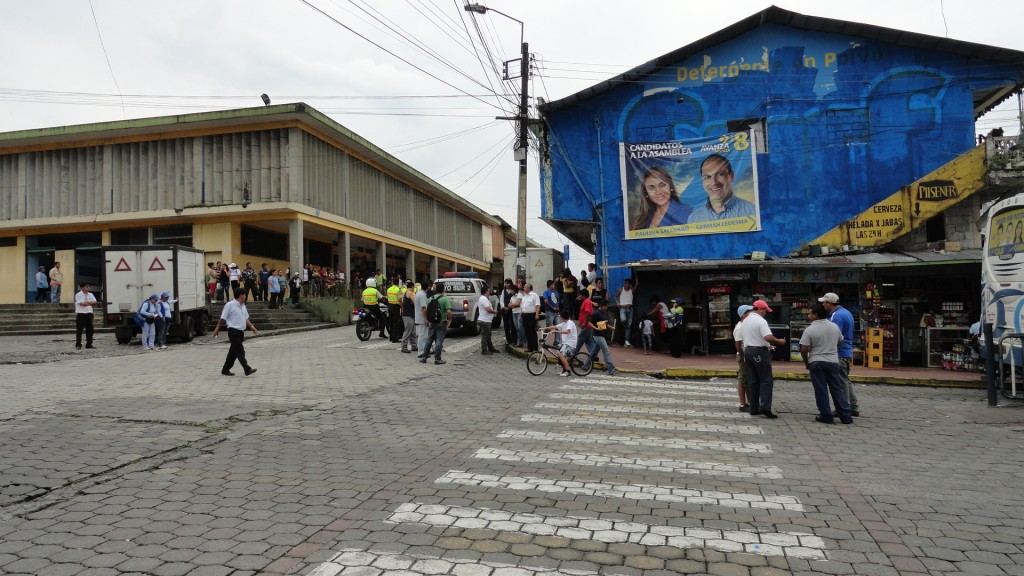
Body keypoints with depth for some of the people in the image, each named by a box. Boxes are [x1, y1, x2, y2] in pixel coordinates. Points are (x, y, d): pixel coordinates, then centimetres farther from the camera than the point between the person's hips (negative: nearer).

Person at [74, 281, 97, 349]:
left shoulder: (90, 294, 12)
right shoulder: (78, 295, -6)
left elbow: (95, 302, 2)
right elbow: (82, 303, -17)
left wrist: (87, 302, -12)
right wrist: (91, 303, -3)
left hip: (89, 314, 6)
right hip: (81, 314, -5)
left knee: (89, 329, 7)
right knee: (79, 330, -2)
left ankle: (89, 344, 14)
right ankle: (78, 345, 3)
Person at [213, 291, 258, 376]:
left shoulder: (243, 306, 13)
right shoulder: (230, 305, -9)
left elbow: (246, 318, 18)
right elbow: (222, 318, -6)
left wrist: (251, 326, 4)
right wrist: (217, 329, -3)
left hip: (241, 332, 8)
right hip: (233, 331, -8)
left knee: (233, 352, 12)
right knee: (240, 351, -11)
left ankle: (225, 370, 22)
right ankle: (247, 369, -15)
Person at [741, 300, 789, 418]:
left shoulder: (745, 321, 15)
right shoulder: (761, 321, -13)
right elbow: (768, 337, -24)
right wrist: (779, 342, -9)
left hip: (748, 351, 8)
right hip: (760, 352, -8)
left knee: (752, 381, 9)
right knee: (766, 381, -5)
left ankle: (754, 408, 11)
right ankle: (765, 407, -14)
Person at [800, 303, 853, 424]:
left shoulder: (809, 330, -13)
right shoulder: (834, 327, 3)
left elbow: (804, 349, -15)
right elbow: (840, 341, 17)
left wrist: (806, 363, 0)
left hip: (816, 363, -4)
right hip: (833, 362, 4)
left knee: (821, 390, 3)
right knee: (837, 389, 10)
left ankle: (826, 416, 4)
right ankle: (846, 416, 11)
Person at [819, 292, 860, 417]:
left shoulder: (837, 315, -17)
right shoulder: (846, 312, 15)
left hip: (840, 354, -10)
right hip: (848, 352, 10)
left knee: (842, 382, -3)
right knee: (846, 381, 17)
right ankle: (853, 407, 21)